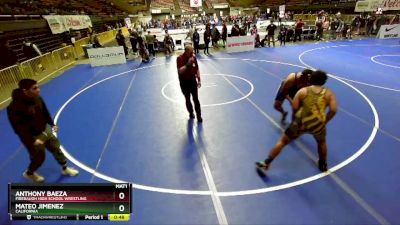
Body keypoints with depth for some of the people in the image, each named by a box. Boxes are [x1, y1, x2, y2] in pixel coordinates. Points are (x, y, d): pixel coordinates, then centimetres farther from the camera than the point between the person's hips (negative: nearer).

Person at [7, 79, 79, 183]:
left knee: (56, 149, 17)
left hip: (45, 130, 7)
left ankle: (65, 168, 39)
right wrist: (32, 141, -26)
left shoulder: (37, 98, -8)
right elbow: (19, 128, -26)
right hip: (33, 137, -6)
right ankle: (29, 173, 46)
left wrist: (52, 124, 12)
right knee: (39, 158, 12)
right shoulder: (14, 107, -29)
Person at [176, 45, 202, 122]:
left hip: (193, 80, 2)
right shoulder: (180, 58, -15)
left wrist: (199, 80, 5)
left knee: (195, 99, 0)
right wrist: (187, 64, -33)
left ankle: (199, 115, 9)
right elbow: (180, 71, -25)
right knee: (187, 99, 11)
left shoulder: (193, 57, -1)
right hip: (184, 82, -2)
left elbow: (197, 69, 8)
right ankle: (191, 113, 31)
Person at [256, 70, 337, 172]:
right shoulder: (329, 93, 9)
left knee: (282, 141, 13)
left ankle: (266, 163, 14)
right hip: (318, 124, 1)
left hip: (301, 122, -1)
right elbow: (333, 110, -1)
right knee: (322, 143, 35)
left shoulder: (302, 91, 8)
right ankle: (323, 165, 51)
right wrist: (324, 122, 13)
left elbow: (295, 107, 2)